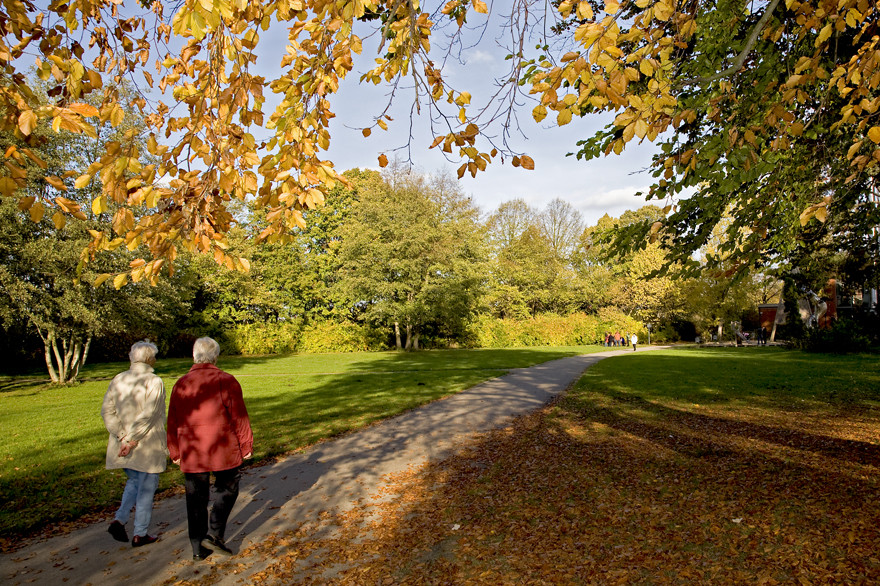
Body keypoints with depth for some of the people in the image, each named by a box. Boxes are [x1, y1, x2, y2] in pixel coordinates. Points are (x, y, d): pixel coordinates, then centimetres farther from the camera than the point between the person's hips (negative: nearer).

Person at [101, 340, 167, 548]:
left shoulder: (118, 380, 3)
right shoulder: (154, 382, -15)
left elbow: (107, 410, -2)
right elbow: (147, 415, -22)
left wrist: (123, 437, -6)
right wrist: (133, 440, -15)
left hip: (122, 445, 6)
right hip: (148, 446, -6)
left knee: (134, 481, 26)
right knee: (146, 488, 8)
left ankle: (119, 519, 11)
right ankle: (140, 534, 17)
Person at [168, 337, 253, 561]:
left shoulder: (181, 384, 5)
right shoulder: (226, 381, -10)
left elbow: (173, 422, 11)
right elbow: (239, 417, -9)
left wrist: (175, 453, 20)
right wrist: (246, 445, 1)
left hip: (191, 454, 4)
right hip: (223, 451, -4)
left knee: (196, 499, 12)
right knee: (226, 490, 15)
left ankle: (199, 548, 20)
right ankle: (215, 534, 4)